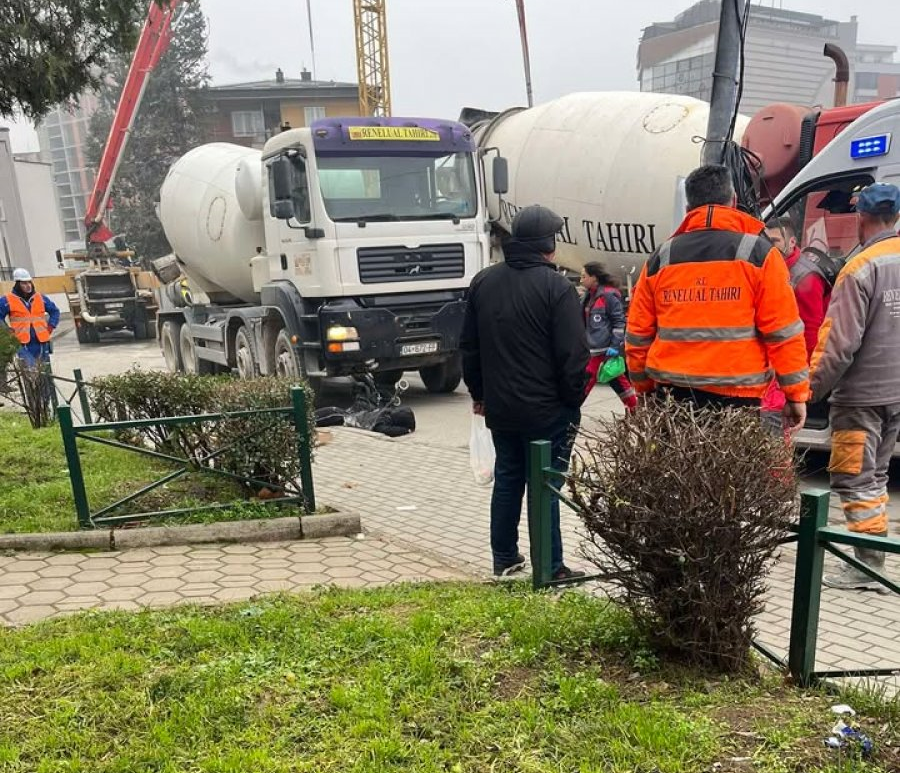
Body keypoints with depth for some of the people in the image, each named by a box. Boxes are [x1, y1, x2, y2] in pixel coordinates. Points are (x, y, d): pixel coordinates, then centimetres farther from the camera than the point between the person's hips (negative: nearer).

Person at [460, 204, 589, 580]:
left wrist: (479, 393, 20)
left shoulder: (483, 282, 6)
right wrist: (573, 401, -3)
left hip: (499, 408, 6)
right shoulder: (556, 287, -14)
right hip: (547, 409, -6)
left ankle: (504, 557, 27)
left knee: (507, 479, 17)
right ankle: (550, 568, 8)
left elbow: (469, 346, 12)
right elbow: (573, 354, -15)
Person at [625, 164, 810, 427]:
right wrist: (796, 394, 3)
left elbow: (638, 333, 9)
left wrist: (645, 389, 20)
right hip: (734, 396, -3)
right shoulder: (757, 252, -2)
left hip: (672, 395, 3)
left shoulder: (661, 258, 7)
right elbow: (782, 331, -4)